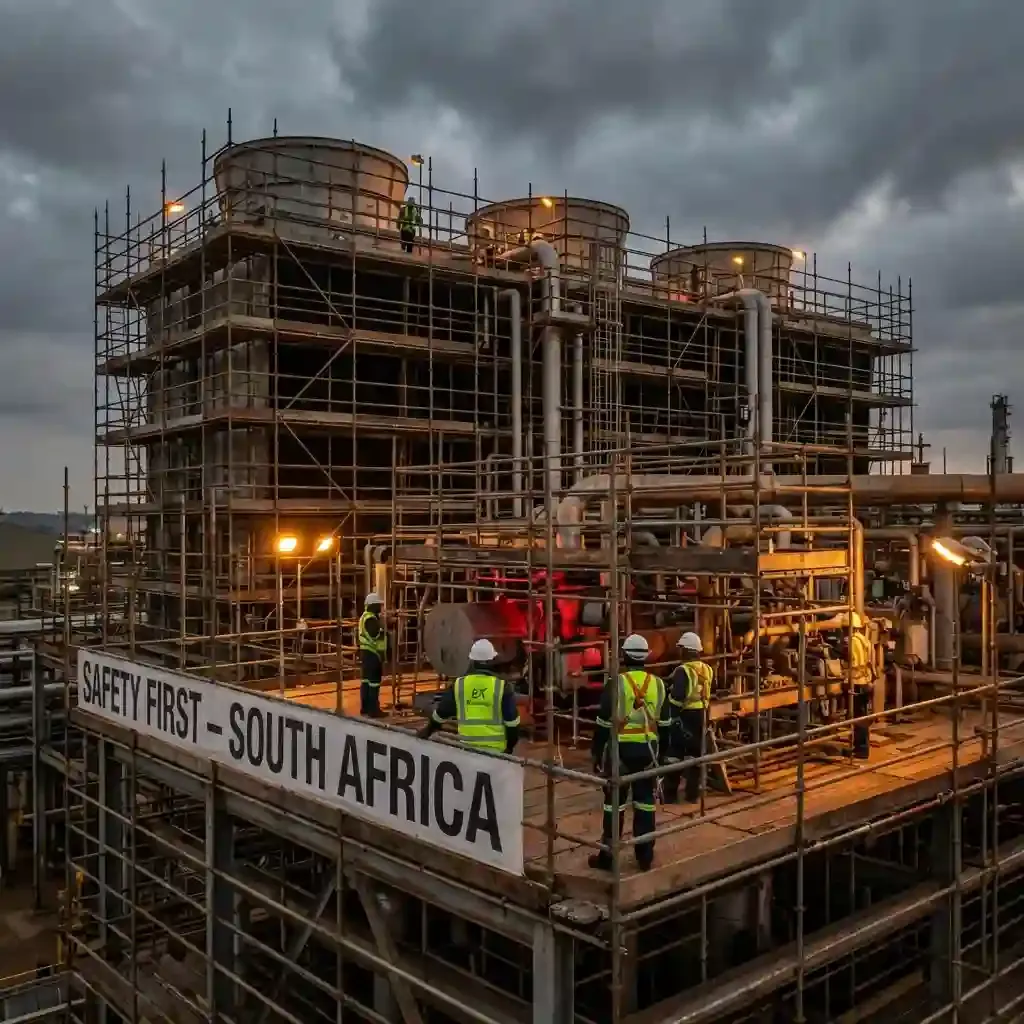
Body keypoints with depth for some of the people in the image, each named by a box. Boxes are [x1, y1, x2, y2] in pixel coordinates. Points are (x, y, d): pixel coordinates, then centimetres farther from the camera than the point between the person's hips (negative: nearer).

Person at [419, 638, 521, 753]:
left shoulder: (459, 684, 0)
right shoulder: (502, 686, -7)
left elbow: (441, 713, 11)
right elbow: (512, 721, -5)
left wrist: (427, 731, 28)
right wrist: (510, 746, 9)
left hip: (467, 747, 2)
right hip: (495, 748, -2)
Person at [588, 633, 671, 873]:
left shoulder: (615, 683, -10)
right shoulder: (658, 684, 3)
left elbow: (603, 723, -8)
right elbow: (664, 723, 9)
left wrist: (597, 753, 0)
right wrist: (662, 751, 18)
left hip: (620, 748, -3)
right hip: (647, 749, 3)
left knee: (615, 802, 4)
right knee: (645, 801, 11)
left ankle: (607, 856, 9)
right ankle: (645, 856, 17)